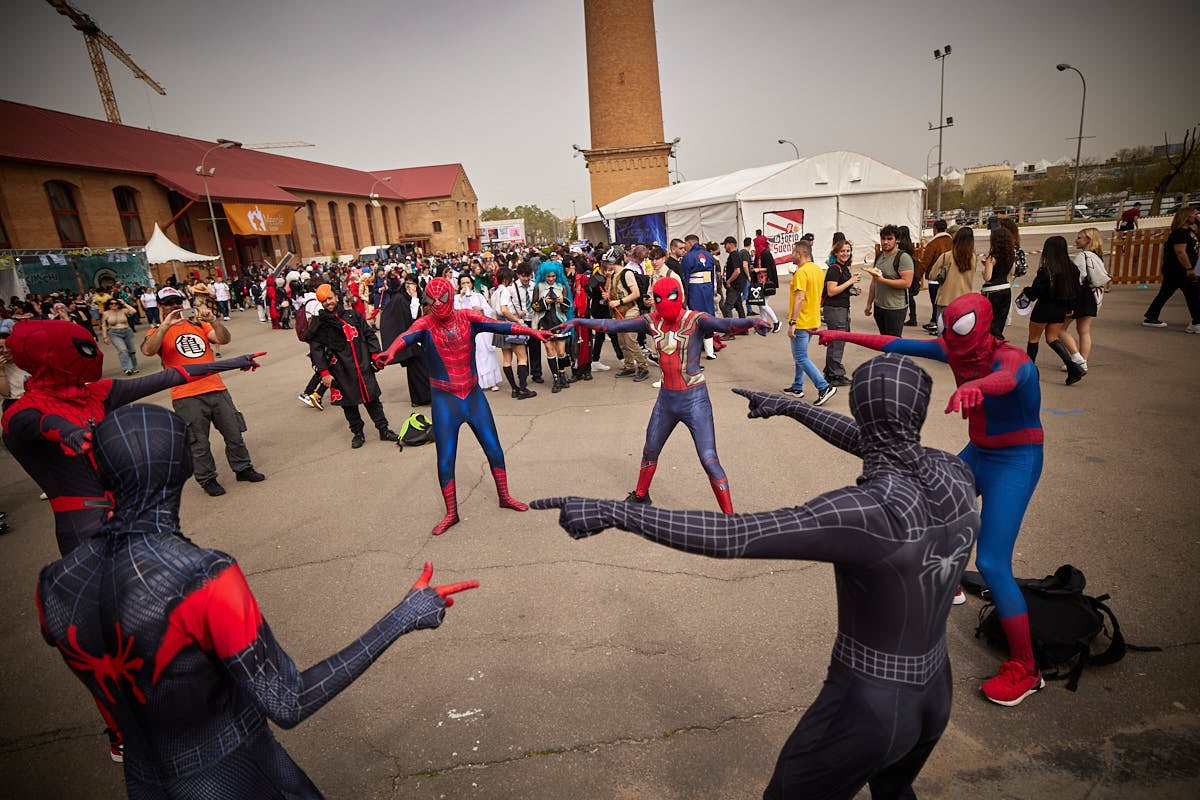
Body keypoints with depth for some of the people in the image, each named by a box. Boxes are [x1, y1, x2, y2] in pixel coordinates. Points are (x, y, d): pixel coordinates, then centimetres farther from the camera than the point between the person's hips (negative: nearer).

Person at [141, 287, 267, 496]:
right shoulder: (158, 332, 5)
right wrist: (166, 325, -19)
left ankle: (243, 468, 27)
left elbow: (224, 339, 0)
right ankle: (207, 479, 19)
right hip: (187, 397, -3)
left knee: (234, 433, 11)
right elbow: (148, 350, -16)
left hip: (217, 389, 3)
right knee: (199, 443, 5)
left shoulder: (199, 324, 14)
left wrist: (213, 320, -15)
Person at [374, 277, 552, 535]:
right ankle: (451, 514, 21)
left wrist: (532, 332, -29)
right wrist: (390, 352, -54)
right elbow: (407, 337, -31)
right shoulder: (425, 324, -11)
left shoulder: (467, 317, -5)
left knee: (494, 449, 9)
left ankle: (504, 497, 32)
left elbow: (500, 326, -16)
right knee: (445, 460, 2)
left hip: (473, 394, 2)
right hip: (445, 399, -2)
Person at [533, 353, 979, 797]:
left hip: (869, 706, -6)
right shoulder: (957, 476, -12)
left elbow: (729, 536, -37)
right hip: (935, 695, 7)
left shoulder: (869, 511, -33)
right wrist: (790, 407, 14)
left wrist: (615, 512, -33)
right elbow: (865, 442, 5)